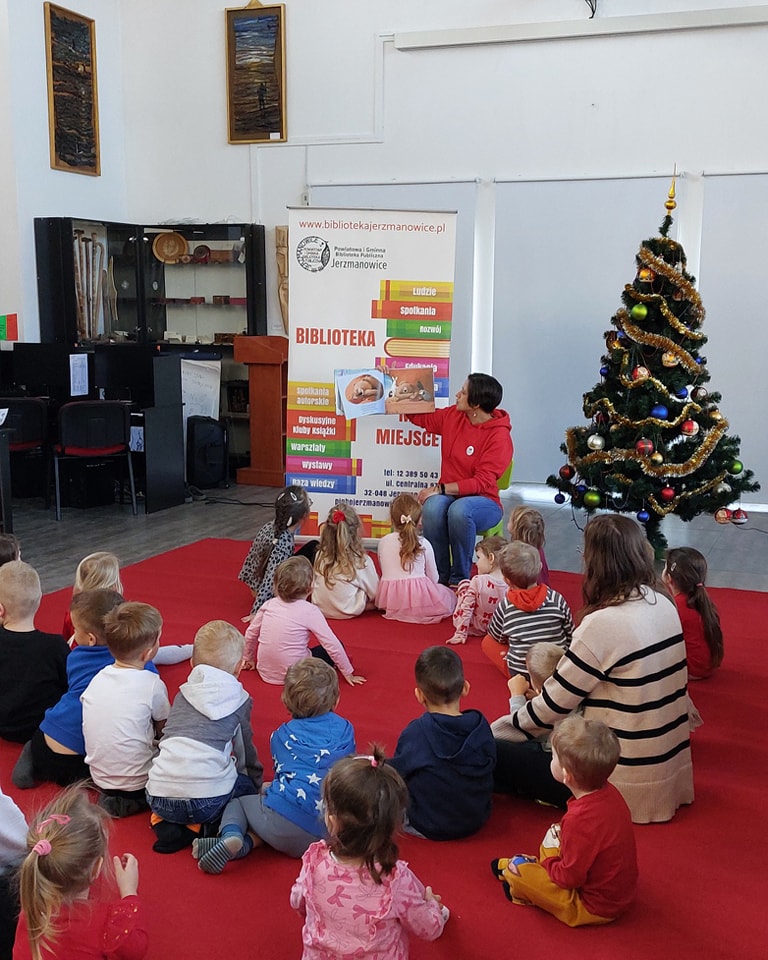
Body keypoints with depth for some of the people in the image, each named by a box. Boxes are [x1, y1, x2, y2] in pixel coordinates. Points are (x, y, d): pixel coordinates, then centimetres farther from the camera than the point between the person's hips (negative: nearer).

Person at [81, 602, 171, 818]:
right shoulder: (152, 684, -16)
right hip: (137, 782, -6)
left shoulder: (98, 678, 0)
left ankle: (112, 797, 6)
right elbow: (163, 728, -4)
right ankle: (140, 800, -4)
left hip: (100, 778, 6)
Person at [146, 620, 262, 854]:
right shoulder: (239, 699, 10)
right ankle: (195, 828, -2)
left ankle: (164, 824, 6)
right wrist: (256, 782, 41)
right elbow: (245, 749, 21)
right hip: (207, 800, -4)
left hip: (158, 799, 4)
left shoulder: (182, 694, 21)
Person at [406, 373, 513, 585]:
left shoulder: (500, 436, -14)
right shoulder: (453, 416, 3)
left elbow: (481, 483, -18)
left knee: (459, 509, -38)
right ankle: (439, 576, -17)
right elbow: (420, 417, 22)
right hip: (449, 494, 4)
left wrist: (440, 489, -23)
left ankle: (460, 579, -21)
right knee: (433, 507, -32)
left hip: (483, 501, -4)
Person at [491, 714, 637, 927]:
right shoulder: (609, 793, -8)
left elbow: (570, 878, -24)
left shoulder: (580, 820, -34)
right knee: (552, 837, 19)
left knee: (516, 871, -9)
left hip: (596, 907, -9)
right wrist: (562, 835, 4)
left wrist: (548, 860, -7)